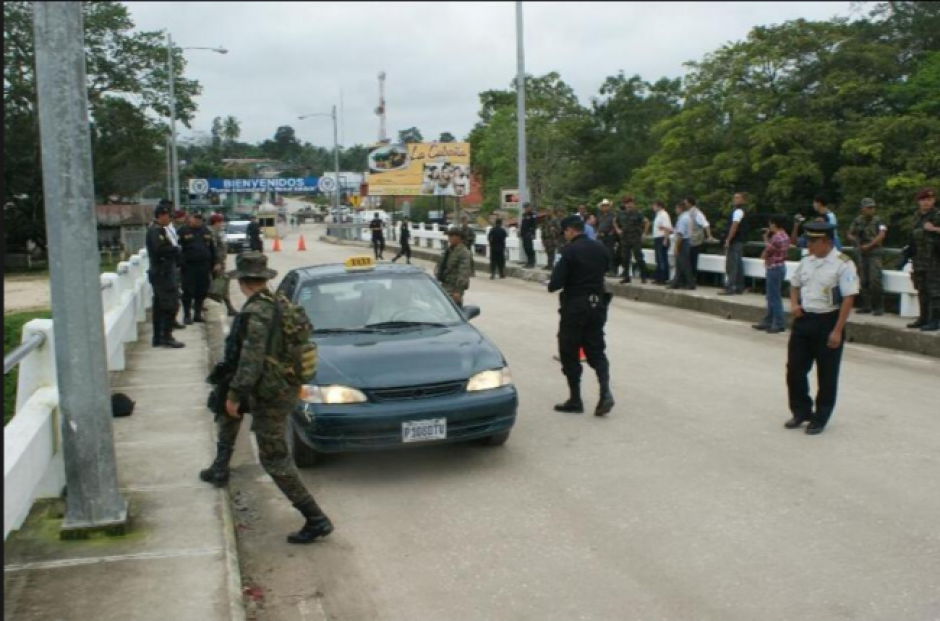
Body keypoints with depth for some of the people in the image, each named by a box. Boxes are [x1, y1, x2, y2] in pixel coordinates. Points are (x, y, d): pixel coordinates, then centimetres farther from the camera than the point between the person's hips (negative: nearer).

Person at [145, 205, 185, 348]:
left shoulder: (157, 229, 18)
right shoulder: (157, 230, -14)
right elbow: (160, 249, -27)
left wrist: (173, 251, 2)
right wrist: (176, 249, -14)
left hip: (161, 272, 11)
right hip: (164, 273, -11)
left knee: (160, 306, 12)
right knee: (170, 304, -8)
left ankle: (158, 337, 17)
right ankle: (166, 337, -6)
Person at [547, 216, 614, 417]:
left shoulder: (570, 251, -16)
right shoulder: (600, 249, 4)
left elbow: (555, 283, -19)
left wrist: (552, 285, 2)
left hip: (575, 306, -6)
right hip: (597, 304, 6)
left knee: (569, 353, 6)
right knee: (596, 350, 13)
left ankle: (575, 400, 10)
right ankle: (605, 392, -6)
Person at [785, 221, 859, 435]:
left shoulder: (843, 264, -14)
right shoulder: (807, 261, 5)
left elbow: (849, 299, -16)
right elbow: (794, 284, 22)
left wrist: (837, 331, -18)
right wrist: (794, 304, 2)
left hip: (828, 322, -6)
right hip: (804, 320, 6)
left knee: (826, 375, 8)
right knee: (794, 368, 10)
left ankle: (820, 419, 23)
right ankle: (801, 411, 29)